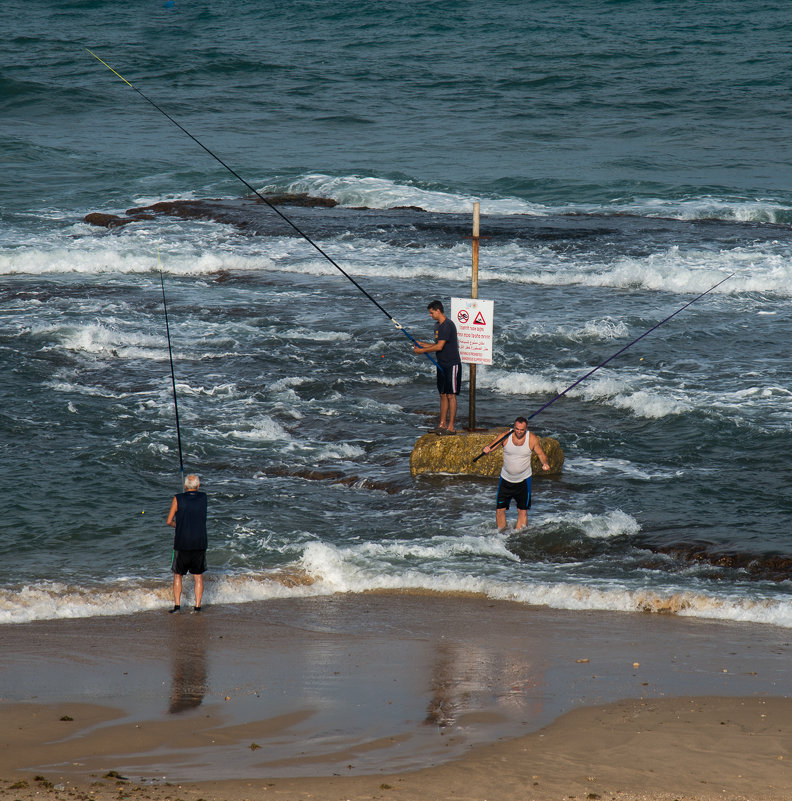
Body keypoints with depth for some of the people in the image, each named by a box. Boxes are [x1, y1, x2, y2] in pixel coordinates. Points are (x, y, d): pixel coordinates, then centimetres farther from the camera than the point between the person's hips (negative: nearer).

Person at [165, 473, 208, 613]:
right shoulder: (203, 497, -1)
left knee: (178, 575, 12)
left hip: (182, 544, -1)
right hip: (199, 543, 1)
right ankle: (197, 606, 6)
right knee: (198, 576, 10)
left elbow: (169, 521, -3)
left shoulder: (178, 499, -7)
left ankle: (177, 605, 7)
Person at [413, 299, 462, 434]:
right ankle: (442, 424, 18)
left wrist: (422, 350, -13)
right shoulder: (438, 325, 13)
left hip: (452, 365, -10)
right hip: (442, 365, 10)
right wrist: (421, 344, 11)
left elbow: (440, 347, -22)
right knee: (443, 394, 12)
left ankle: (451, 427, -5)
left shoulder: (448, 325, -18)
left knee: (451, 395, -7)